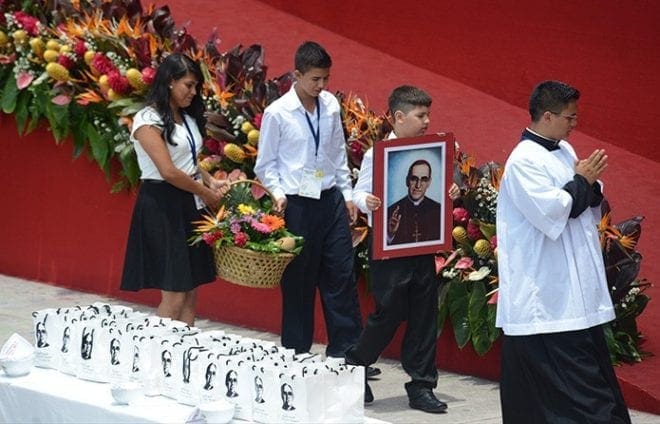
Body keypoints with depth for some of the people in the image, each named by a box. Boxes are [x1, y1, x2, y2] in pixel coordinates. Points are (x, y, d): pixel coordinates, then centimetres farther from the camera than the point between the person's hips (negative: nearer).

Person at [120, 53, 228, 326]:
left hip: (188, 206, 8)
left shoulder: (187, 119, 14)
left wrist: (210, 181, 5)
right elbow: (168, 172, -17)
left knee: (190, 294, 5)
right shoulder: (148, 120, -11)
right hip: (161, 206, -8)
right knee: (174, 298, -11)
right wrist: (206, 193, -7)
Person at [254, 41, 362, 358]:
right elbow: (265, 164, -1)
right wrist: (278, 194, -15)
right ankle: (295, 353, 17)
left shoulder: (331, 106, 4)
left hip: (331, 200, 4)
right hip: (297, 204, -4)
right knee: (298, 281, 4)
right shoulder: (277, 113, -9)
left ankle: (346, 351, 12)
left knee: (342, 276, 5)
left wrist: (347, 194, 13)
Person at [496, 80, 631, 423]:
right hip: (543, 292, -9)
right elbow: (549, 211, -22)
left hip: (577, 288, 9)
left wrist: (590, 187, -3)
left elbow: (591, 212, 19)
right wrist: (582, 182, -9)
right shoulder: (524, 160, -13)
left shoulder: (564, 151, 13)